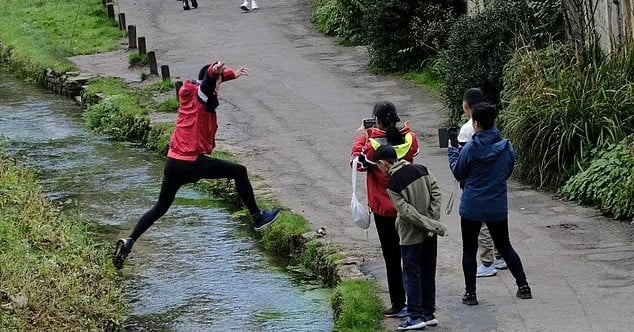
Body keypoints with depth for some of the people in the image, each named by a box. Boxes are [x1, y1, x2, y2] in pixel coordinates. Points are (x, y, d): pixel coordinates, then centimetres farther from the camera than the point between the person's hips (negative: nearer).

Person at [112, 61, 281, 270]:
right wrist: (215, 71, -56)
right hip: (193, 163, -8)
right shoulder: (201, 96, -10)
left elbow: (212, 80, 33)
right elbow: (208, 81, -35)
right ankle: (257, 217, 9)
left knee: (161, 207, 16)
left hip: (173, 162, 8)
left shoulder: (189, 94, 13)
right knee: (239, 172, 5)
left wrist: (233, 74, 44)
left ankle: (129, 241, 6)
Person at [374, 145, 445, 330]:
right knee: (428, 273, 14)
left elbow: (406, 211, -19)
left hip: (411, 236, -6)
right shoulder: (421, 170, 1)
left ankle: (415, 317, 2)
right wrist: (433, 222, -3)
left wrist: (432, 225, -15)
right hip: (430, 234, 6)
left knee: (411, 275, 3)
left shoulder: (393, 184, -14)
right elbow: (436, 193, 0)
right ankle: (429, 314, 20)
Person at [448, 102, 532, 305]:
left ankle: (470, 294, 11)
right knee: (504, 246, 18)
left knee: (469, 250, 9)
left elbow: (458, 173, -2)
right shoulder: (506, 147, -5)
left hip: (472, 207, -4)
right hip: (498, 207, 4)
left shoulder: (470, 149, -16)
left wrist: (452, 152, 12)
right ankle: (523, 286, 17)